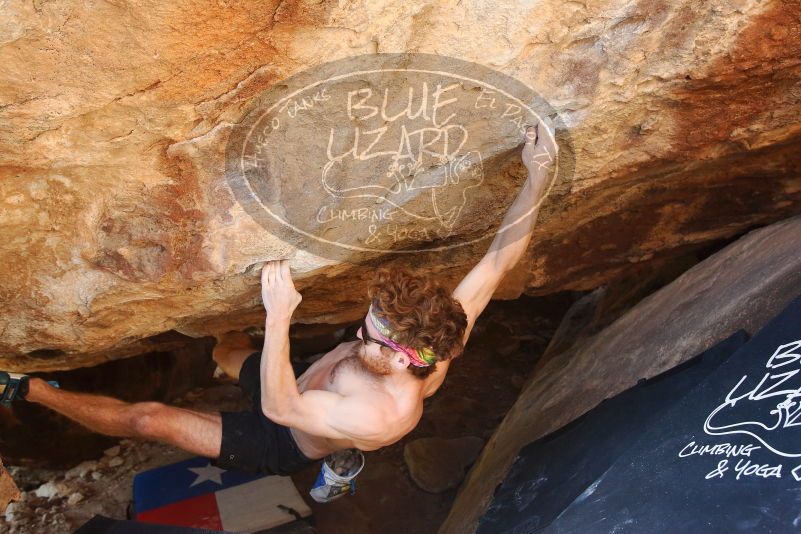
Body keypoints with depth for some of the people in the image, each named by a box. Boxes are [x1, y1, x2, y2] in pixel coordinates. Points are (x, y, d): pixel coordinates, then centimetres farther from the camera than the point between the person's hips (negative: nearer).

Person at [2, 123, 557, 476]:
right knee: (227, 344, 27)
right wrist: (539, 176, -31)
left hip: (284, 444, -6)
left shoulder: (378, 417, -46)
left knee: (146, 417, -7)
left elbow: (278, 407, -40)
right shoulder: (442, 339, -29)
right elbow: (503, 254, -26)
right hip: (302, 391, 6)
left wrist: (279, 317, -49)